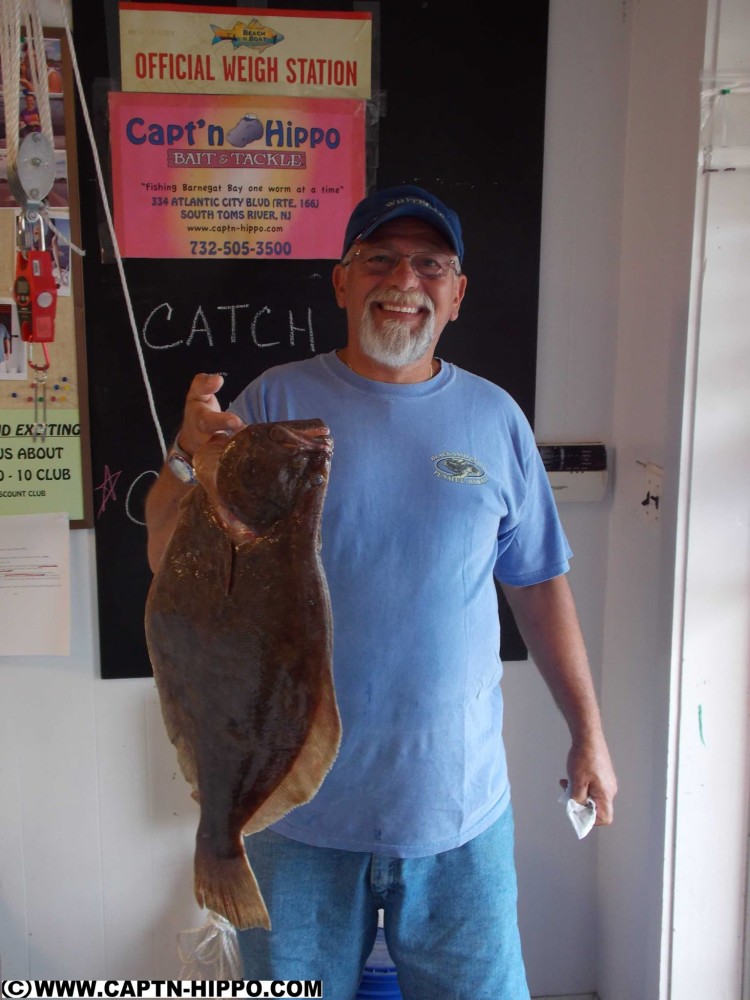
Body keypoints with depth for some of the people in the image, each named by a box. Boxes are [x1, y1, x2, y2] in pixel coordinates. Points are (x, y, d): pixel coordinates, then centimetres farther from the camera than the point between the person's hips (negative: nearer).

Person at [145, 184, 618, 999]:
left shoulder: (496, 418, 2)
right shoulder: (278, 400, -4)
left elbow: (540, 585, 8)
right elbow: (171, 559, -8)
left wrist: (588, 733, 9)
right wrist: (194, 455, -28)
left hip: (461, 808, 1)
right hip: (297, 807, -1)